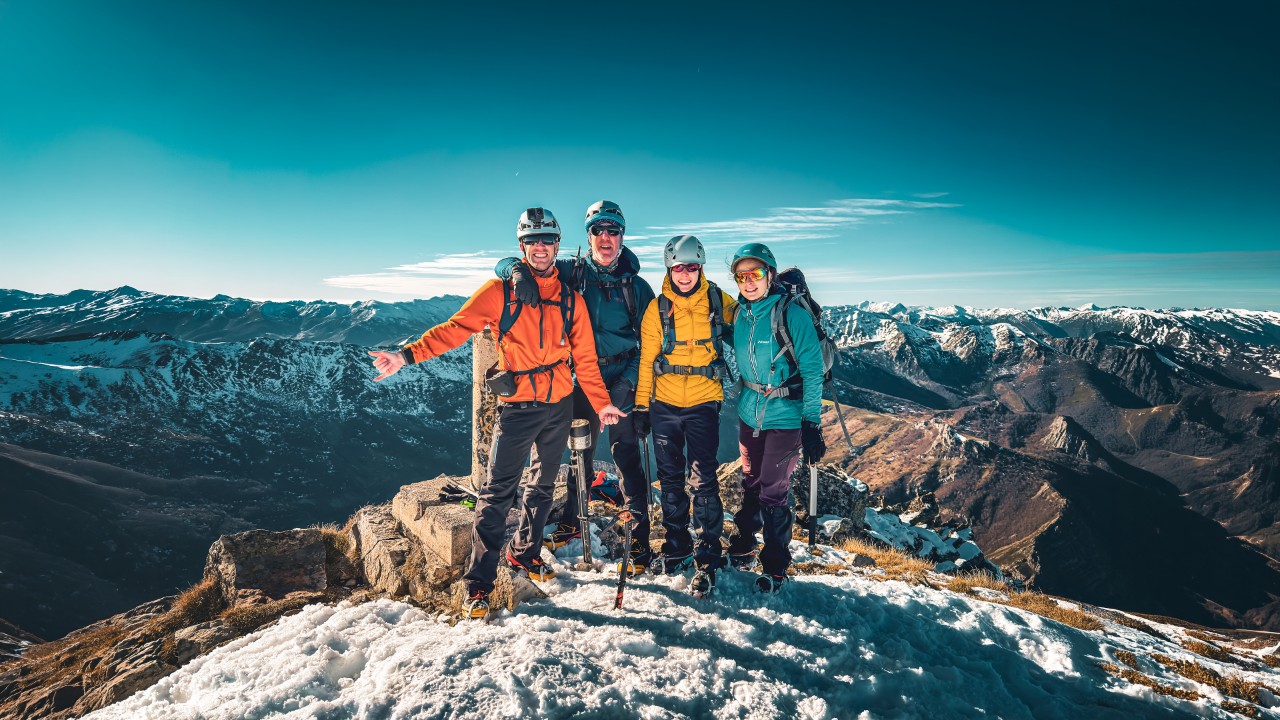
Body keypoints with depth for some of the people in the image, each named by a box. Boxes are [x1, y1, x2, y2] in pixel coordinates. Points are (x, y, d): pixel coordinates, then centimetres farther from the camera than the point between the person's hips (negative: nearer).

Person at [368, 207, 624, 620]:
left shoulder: (570, 299, 7)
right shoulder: (501, 291, -2)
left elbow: (584, 357, 9)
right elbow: (455, 328, -10)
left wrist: (601, 402, 5)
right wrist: (409, 355, -22)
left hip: (559, 405, 4)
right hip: (517, 407, -4)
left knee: (543, 487, 16)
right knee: (498, 492, -6)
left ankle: (525, 553, 35)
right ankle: (479, 581, 3)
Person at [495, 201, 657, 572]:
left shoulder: (636, 285, -1)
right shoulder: (572, 273, 0)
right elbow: (505, 264, -1)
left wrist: (629, 382, -14)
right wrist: (519, 270, -25)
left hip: (623, 381, -2)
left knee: (627, 457, -2)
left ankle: (639, 537, 7)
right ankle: (572, 521, 33)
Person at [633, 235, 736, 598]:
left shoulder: (718, 301, 0)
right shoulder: (658, 308, 0)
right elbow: (646, 360, 3)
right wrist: (641, 406, 3)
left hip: (703, 403, -1)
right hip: (664, 403, 2)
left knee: (704, 479, -6)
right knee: (670, 479, 12)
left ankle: (707, 559, 5)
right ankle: (676, 545, 29)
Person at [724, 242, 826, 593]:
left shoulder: (792, 314, -15)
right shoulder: (740, 314, 2)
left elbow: (812, 371, -15)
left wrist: (811, 424, -18)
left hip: (785, 416, -5)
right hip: (749, 413, 5)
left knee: (773, 491, 0)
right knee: (751, 483, 17)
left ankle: (775, 567, 17)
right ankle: (742, 548, 35)